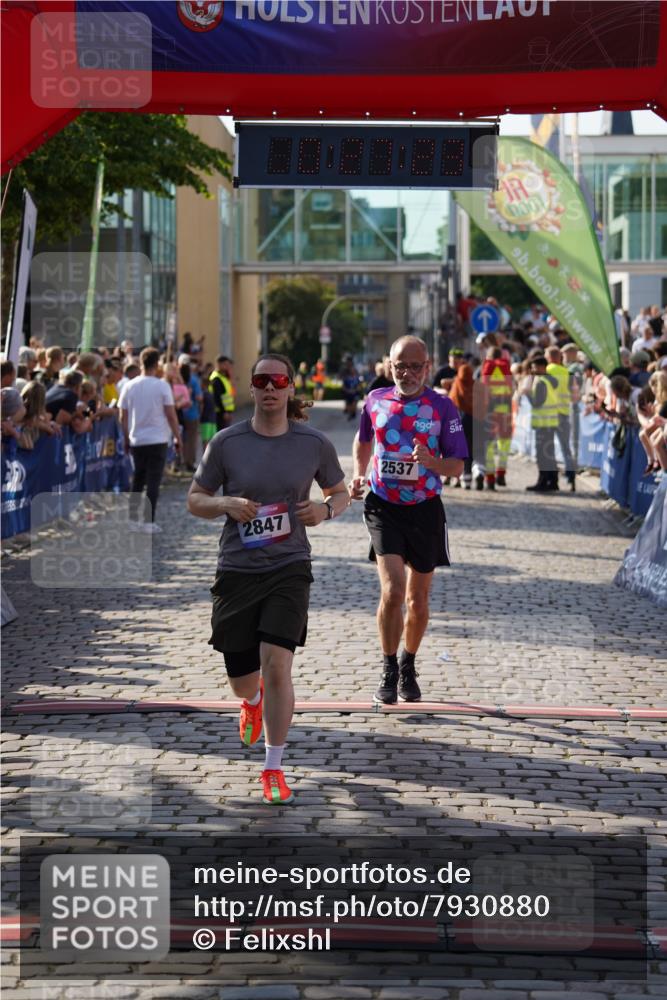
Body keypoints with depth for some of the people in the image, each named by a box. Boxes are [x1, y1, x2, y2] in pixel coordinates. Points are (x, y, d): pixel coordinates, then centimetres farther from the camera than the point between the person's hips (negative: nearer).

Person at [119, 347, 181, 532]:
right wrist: (177, 437, 3)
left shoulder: (129, 386, 1)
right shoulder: (162, 386, -8)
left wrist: (126, 439, 15)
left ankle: (133, 520, 12)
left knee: (137, 480, 14)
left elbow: (123, 417, 4)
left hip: (136, 440, 3)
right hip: (158, 440, -3)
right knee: (153, 481, 0)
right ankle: (149, 522, -3)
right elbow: (170, 414, -7)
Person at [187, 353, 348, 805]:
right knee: (242, 681, 9)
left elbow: (341, 492, 13)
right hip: (237, 570, 1)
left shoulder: (314, 443, -2)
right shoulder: (227, 442, -3)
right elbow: (195, 500, 5)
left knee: (277, 666, -17)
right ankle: (253, 701, 50)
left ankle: (274, 769, -2)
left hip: (289, 569, -1)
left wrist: (326, 510, -9)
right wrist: (226, 504, -16)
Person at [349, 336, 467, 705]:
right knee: (392, 591, -17)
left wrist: (431, 462, -26)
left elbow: (457, 466, -6)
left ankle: (408, 668, 32)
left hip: (425, 509, 0)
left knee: (418, 600, 11)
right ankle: (388, 671, -2)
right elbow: (363, 442, 21)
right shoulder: (376, 401, 1)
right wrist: (358, 474, 3)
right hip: (384, 508, 0)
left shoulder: (442, 408, -6)